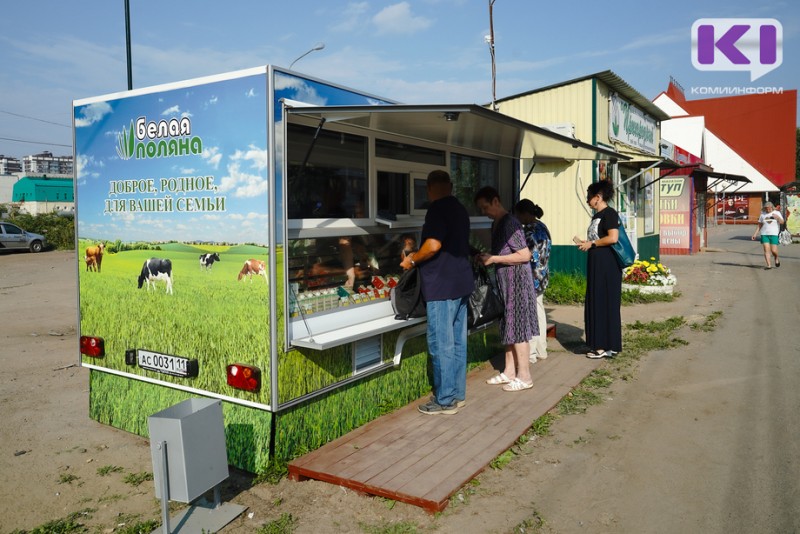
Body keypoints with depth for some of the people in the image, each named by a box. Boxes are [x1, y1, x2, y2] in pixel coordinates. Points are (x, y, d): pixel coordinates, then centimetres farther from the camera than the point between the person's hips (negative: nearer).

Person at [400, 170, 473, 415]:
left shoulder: (437, 209, -13)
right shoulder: (460, 209, 15)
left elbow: (433, 246, -23)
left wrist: (413, 260, -6)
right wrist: (419, 257, 25)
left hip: (442, 286, -9)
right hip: (461, 284, 9)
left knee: (441, 344, -2)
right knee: (457, 342, 13)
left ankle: (445, 400, 5)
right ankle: (457, 393, 22)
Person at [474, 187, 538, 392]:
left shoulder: (510, 223, -17)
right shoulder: (496, 224, 12)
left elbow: (525, 255, -21)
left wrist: (493, 259, -19)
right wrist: (486, 257, 4)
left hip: (517, 280, -9)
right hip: (505, 282, 9)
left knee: (517, 328, -3)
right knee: (509, 327, 13)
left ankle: (524, 377, 6)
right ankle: (509, 372, 22)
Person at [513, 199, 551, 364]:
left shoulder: (530, 229, -18)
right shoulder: (542, 227, 12)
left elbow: (527, 255, -21)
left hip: (532, 277, -10)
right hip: (542, 275, 10)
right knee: (539, 313, 15)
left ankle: (530, 353, 2)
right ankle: (541, 350, 23)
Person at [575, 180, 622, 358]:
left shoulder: (609, 213, -11)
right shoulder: (597, 215, 17)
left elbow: (613, 238, -22)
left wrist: (591, 244, -13)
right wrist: (585, 243, 9)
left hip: (607, 266, -10)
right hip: (596, 265, 10)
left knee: (606, 304, -4)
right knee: (595, 304, 11)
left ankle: (607, 346, 3)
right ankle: (599, 343, 18)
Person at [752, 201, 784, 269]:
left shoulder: (777, 213, 3)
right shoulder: (762, 214, 8)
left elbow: (782, 222, -7)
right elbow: (759, 225, 10)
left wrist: (778, 217, -25)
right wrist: (755, 234, 5)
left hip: (774, 234, -2)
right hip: (764, 234, 2)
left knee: (774, 250, -6)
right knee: (766, 249, -8)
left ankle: (776, 259, 26)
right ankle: (769, 265, -6)